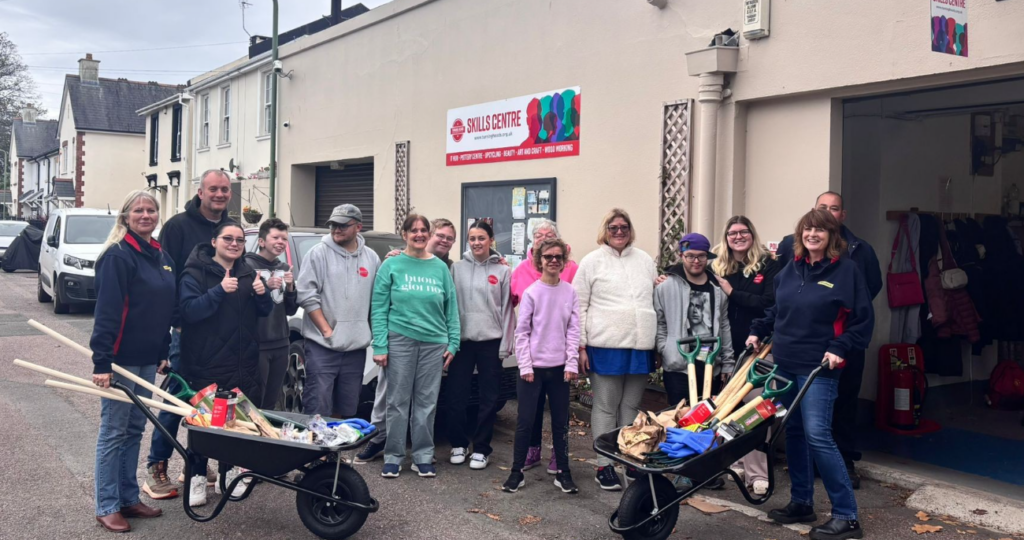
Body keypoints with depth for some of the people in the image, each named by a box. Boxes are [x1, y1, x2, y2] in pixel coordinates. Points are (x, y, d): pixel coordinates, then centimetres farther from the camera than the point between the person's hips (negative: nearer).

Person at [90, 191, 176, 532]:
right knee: (113, 432, 1)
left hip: (147, 359, 8)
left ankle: (128, 498, 24)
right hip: (121, 359, -8)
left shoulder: (162, 257, 11)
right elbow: (106, 311, -19)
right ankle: (107, 507, 10)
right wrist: (101, 362, -23)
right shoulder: (118, 255, -13)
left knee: (135, 429, 14)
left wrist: (164, 353, 15)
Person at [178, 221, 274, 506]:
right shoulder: (195, 273, -6)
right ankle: (197, 477, 13)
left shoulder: (248, 273, 12)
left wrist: (262, 294, -8)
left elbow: (265, 312, 14)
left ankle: (228, 473, 26)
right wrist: (219, 290, -30)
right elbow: (188, 310, -19)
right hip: (205, 365, -5)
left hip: (243, 364, 5)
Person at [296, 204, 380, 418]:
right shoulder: (319, 253, -3)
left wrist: (374, 334, 4)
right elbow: (306, 294, -8)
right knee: (318, 410, -6)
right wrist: (327, 330, -12)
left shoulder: (371, 258, 8)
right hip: (322, 346, -4)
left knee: (346, 410, 13)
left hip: (356, 346, 4)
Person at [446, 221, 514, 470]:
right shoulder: (457, 268, 4)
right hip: (462, 341, 1)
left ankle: (481, 449, 16)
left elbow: (506, 310, 1)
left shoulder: (502, 271, 2)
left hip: (490, 341, -1)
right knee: (456, 396, 4)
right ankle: (458, 444, 21)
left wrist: (505, 345, -3)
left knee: (488, 399, 5)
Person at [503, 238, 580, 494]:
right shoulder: (531, 292, -5)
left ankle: (563, 472, 19)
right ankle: (517, 472, 13)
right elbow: (521, 332, -4)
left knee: (561, 421, 9)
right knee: (525, 420, 1)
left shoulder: (570, 293, 3)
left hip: (559, 367, 3)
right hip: (533, 366, -2)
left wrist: (572, 364, -3)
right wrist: (525, 366, -9)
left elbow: (573, 330, 3)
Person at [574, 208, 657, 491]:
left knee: (631, 406, 11)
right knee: (606, 407, 3)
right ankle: (604, 465, 11)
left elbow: (656, 303, 15)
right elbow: (579, 306, 0)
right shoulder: (592, 261, 1)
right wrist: (581, 346, -6)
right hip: (606, 345, -3)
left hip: (640, 346, 3)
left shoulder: (645, 261, 11)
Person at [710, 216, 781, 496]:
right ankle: (737, 463, 22)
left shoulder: (768, 265, 0)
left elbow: (771, 303, -11)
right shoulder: (717, 267, 9)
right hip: (727, 347, 3)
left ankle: (758, 473, 2)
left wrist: (733, 293, -11)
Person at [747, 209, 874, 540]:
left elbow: (863, 320, -6)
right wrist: (758, 331, 13)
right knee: (793, 433, 11)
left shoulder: (846, 270, -6)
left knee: (817, 436, -12)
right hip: (784, 364, 6)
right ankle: (801, 502, 24)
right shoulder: (791, 269, 10)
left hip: (819, 368, -6)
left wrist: (839, 349, -16)